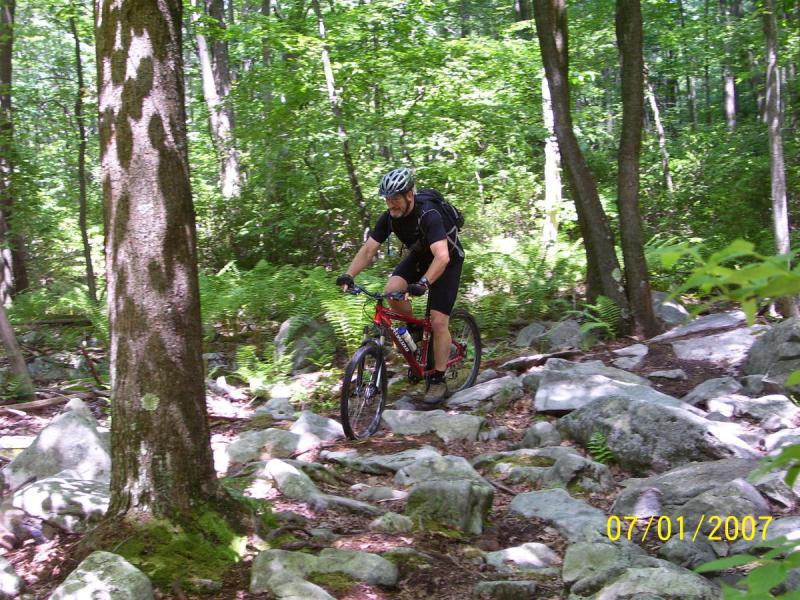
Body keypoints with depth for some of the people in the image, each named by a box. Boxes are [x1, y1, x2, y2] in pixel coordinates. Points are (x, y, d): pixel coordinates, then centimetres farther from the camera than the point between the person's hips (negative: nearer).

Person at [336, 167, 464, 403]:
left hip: (448, 258, -6)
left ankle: (438, 381, 1)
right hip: (419, 256, 6)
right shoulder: (389, 217, -18)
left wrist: (423, 284, -61)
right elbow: (368, 249, -16)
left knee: (438, 321, -12)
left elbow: (442, 256, -47)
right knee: (391, 291, -22)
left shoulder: (428, 215, -36)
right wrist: (349, 275, -31)